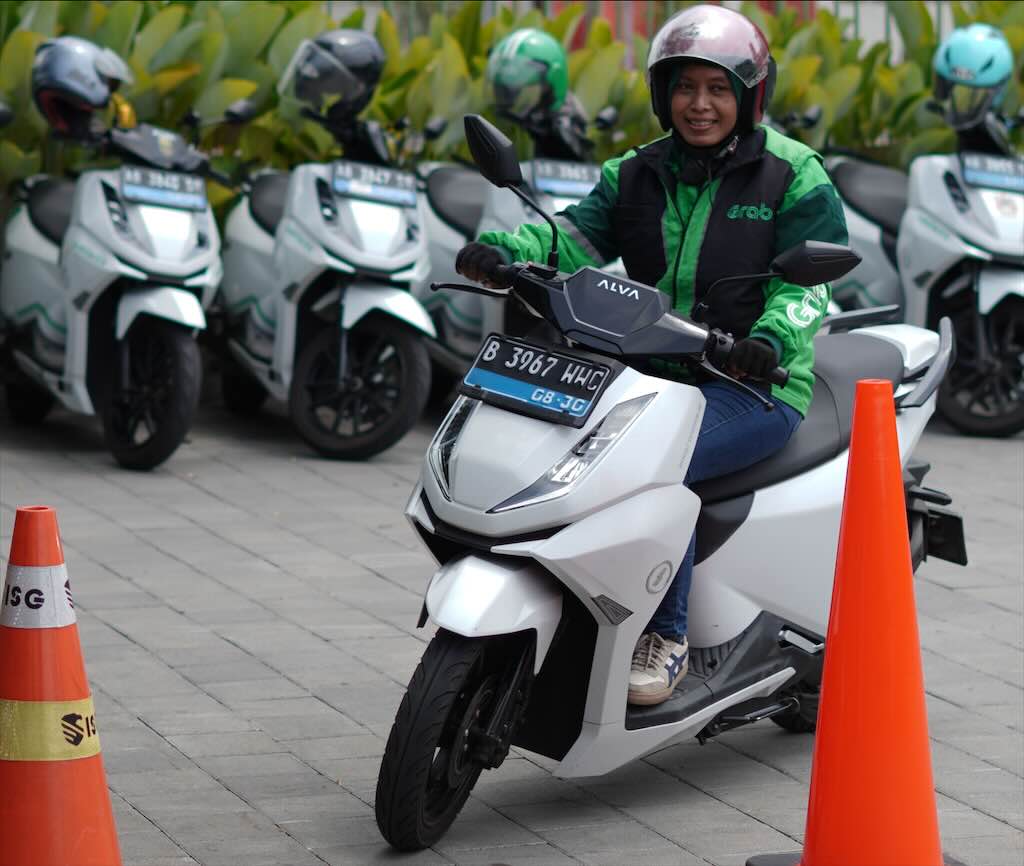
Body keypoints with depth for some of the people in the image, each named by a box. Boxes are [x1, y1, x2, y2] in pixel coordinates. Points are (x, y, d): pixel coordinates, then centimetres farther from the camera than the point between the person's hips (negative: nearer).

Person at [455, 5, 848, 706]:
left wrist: (772, 338, -31)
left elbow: (808, 279, -9)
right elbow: (576, 235, 0)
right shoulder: (637, 175, 14)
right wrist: (504, 252, -22)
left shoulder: (795, 177, 0)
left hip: (753, 386, -6)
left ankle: (667, 637, -21)